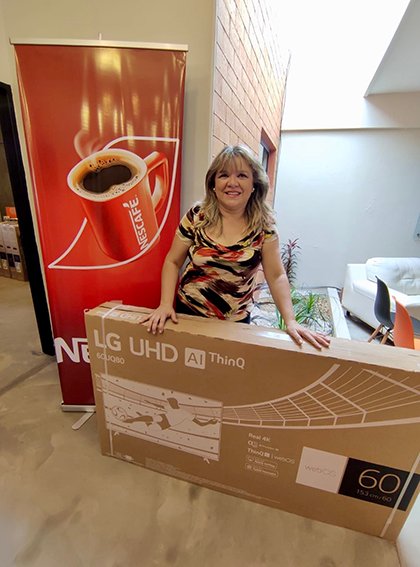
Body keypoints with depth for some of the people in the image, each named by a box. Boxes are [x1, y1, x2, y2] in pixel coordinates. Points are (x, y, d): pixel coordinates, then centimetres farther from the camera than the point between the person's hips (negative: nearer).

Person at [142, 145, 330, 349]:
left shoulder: (264, 225, -9)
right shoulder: (196, 216, -11)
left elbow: (276, 276, -6)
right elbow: (172, 262, -4)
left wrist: (290, 321, -16)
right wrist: (165, 304, -15)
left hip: (236, 321, 1)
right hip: (188, 311, 0)